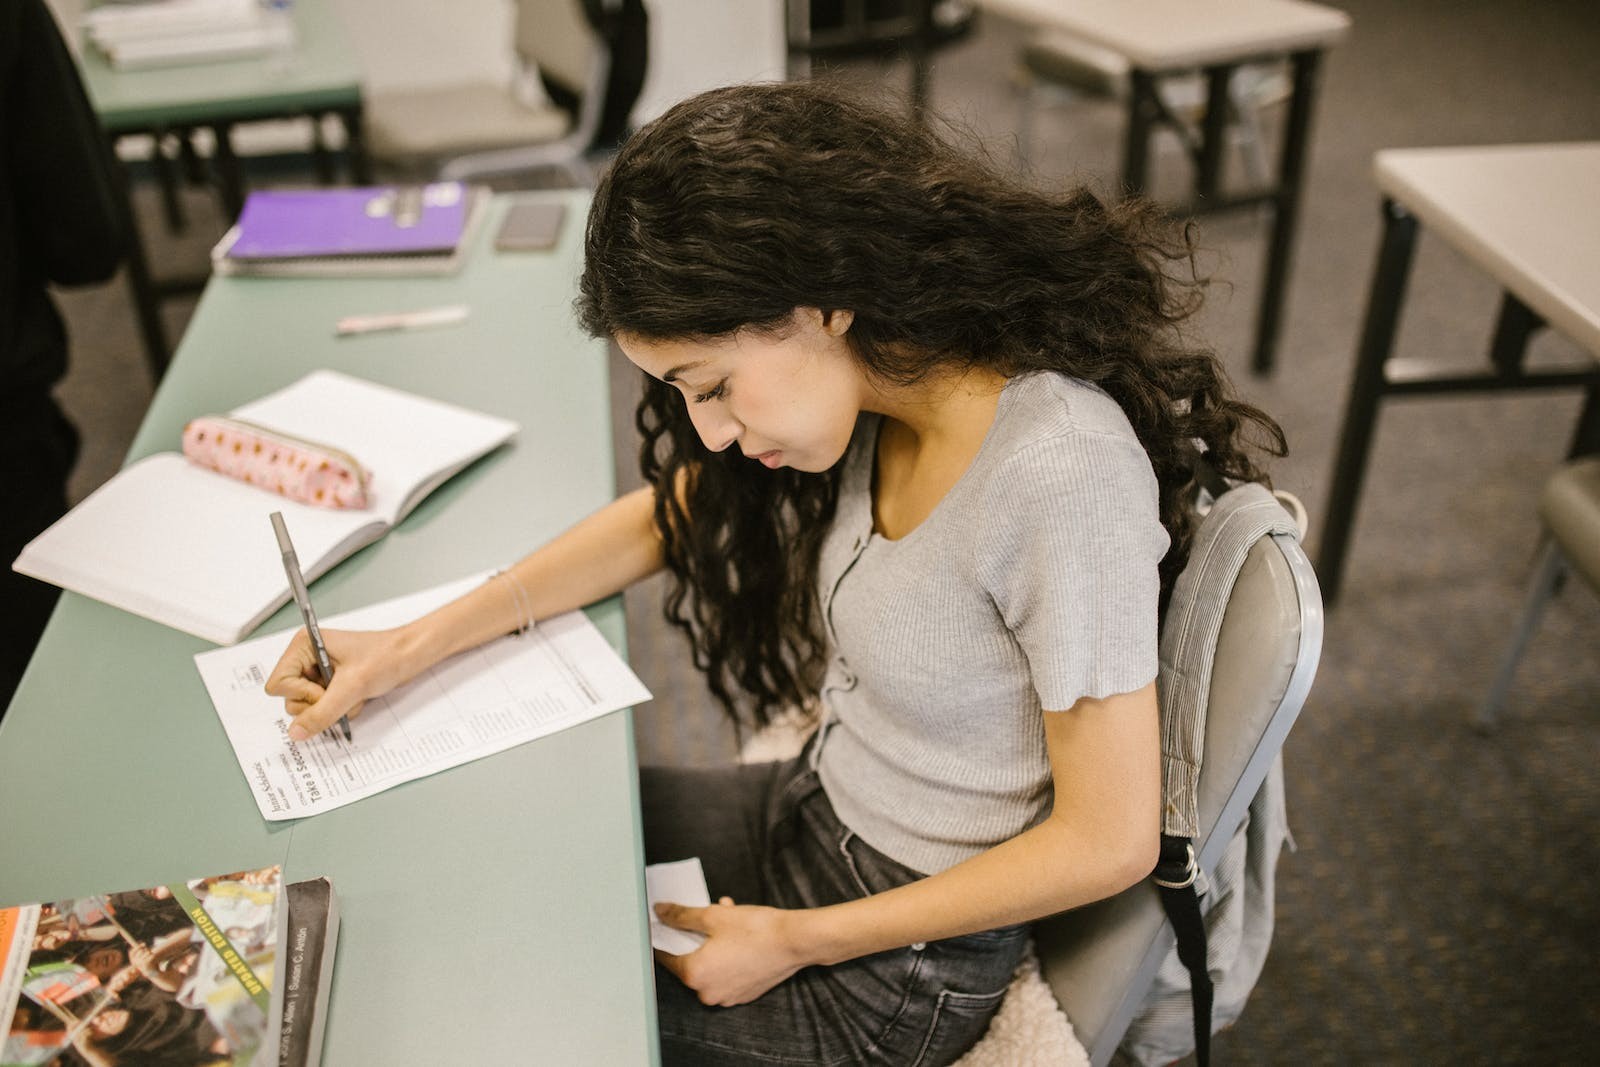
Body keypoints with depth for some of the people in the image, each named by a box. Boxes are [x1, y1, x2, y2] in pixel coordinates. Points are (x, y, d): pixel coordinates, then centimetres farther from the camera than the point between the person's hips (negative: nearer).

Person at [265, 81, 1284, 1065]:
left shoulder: (1063, 475, -32)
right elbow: (669, 518, 6)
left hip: (904, 967, -7)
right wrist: (410, 647, 0)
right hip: (816, 809, 7)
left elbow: (1109, 841, -24)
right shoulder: (873, 382, -9)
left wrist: (798, 941, -16)